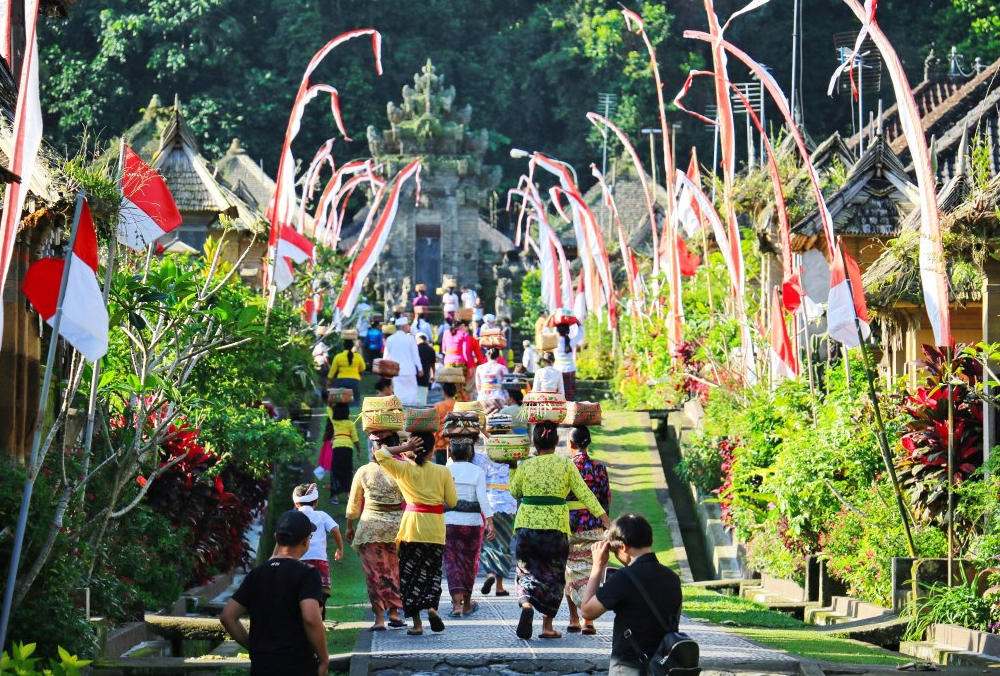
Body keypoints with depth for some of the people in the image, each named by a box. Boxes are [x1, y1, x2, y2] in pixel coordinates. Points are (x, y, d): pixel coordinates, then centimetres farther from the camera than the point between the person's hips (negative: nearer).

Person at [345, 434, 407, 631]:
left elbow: (353, 503, 5)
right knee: (394, 570, 15)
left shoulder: (363, 472, -4)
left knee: (375, 572, 4)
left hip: (370, 526, -1)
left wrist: (350, 526, 18)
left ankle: (379, 618, -1)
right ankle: (394, 613, 18)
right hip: (397, 524, 1)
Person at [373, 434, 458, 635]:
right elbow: (452, 501, 1)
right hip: (436, 527, 1)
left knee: (410, 574, 6)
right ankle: (432, 607, -11)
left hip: (412, 525, -1)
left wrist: (404, 449, 0)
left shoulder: (403, 469, -3)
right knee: (432, 572, 15)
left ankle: (417, 624, 1)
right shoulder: (443, 471, -1)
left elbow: (380, 454, 4)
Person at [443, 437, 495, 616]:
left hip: (449, 521, -1)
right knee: (470, 562, 14)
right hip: (473, 521, 1)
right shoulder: (477, 472, 0)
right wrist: (490, 523, -11)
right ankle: (467, 604, 25)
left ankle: (457, 602, -18)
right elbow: (483, 498, -9)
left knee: (453, 562, -2)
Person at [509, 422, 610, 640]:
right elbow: (584, 493, -3)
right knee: (553, 575, 11)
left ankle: (526, 605, -21)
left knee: (527, 570, 10)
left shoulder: (525, 466, -2)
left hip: (527, 524, 0)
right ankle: (547, 626, 11)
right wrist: (604, 517, 0)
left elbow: (514, 491, 13)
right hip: (556, 526, 0)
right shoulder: (566, 464, -2)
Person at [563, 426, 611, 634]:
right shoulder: (599, 467, 0)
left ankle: (573, 619, 11)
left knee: (569, 571, 13)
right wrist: (603, 522, 15)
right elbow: (607, 499, 3)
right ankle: (588, 621, -5)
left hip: (568, 524, -1)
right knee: (589, 571, 5)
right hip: (593, 526, 1)